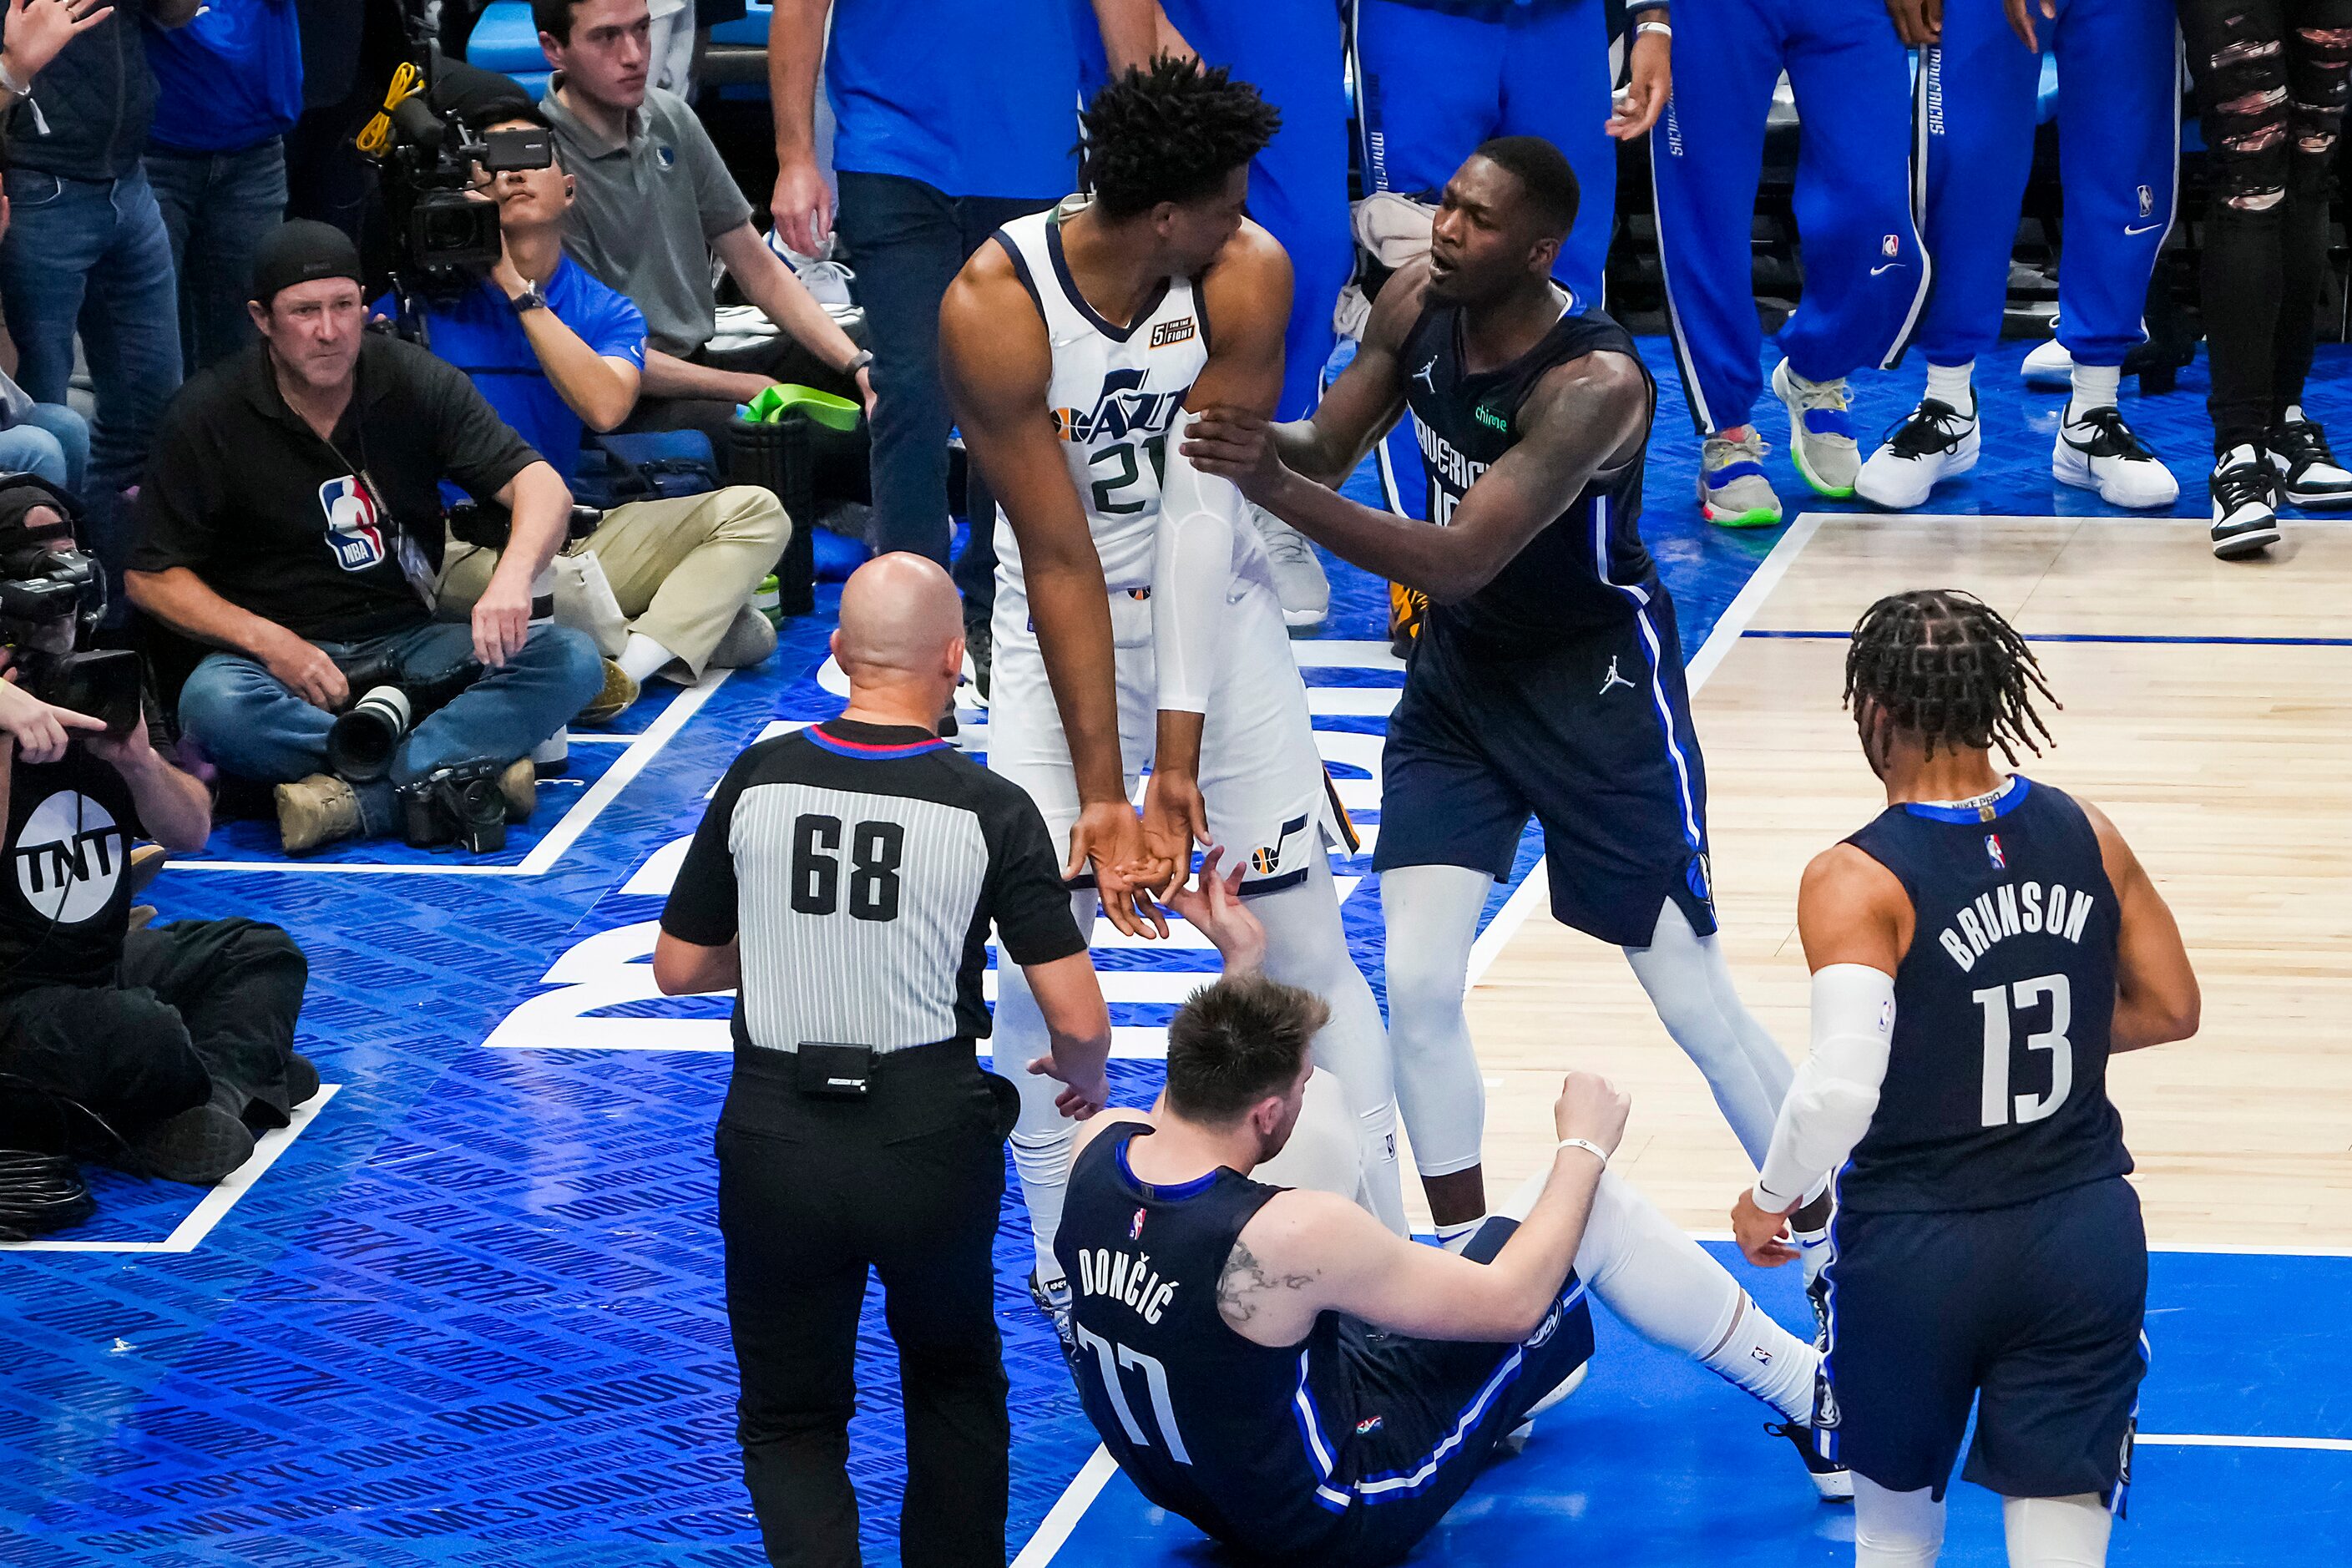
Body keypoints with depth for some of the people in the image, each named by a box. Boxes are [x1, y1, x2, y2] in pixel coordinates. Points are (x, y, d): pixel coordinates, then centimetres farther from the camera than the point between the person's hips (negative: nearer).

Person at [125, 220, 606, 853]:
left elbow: (540, 485, -7)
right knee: (213, 705, -37)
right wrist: (268, 641, -18)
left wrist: (512, 577, -31)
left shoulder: (415, 380, 0)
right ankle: (471, 766, -35)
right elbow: (152, 575, -2)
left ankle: (353, 799, -36)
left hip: (408, 642, 2)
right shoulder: (208, 415, -4)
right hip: (278, 652, -2)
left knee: (571, 660, -23)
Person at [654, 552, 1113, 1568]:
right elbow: (1078, 1020, -10)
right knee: (954, 1384, 26)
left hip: (776, 1139, 0)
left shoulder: (757, 783, -4)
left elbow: (679, 969, 6)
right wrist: (1084, 1079, 13)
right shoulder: (990, 811, -10)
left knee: (790, 1418, 13)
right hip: (931, 1136, 0)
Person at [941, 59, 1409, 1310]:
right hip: (1063, 622, -1)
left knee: (1305, 944, 0)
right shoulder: (995, 309, -25)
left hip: (1214, 609, 2)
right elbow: (1062, 561, -22)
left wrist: (1176, 762, -27)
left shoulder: (1247, 277, -19)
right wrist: (1101, 792, -23)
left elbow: (1201, 517, -22)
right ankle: (1063, 1256, 12)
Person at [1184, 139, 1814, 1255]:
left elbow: (1459, 563, -36)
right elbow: (1327, 451, 2)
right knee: (1417, 985, -4)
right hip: (1459, 668, 6)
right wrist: (1251, 439, -21)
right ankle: (1463, 1257, 13)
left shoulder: (1595, 385, -31)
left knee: (1696, 1002, -1)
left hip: (1597, 680, -6)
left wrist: (1274, 488, -44)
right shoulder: (1415, 305, -11)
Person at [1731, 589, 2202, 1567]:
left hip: (1918, 1244, -3)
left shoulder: (1857, 881, -17)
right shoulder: (2085, 836, -2)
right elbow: (2169, 1009, 8)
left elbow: (1842, 1087, -26)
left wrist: (1769, 1200, -9)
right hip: (2085, 1232, 3)